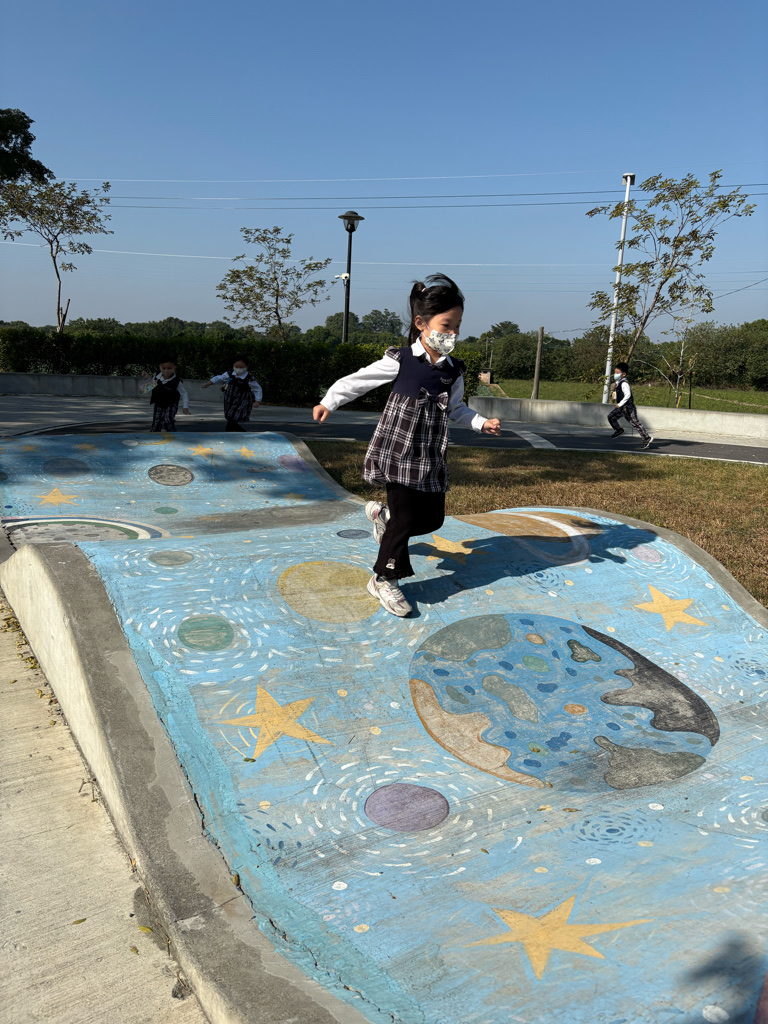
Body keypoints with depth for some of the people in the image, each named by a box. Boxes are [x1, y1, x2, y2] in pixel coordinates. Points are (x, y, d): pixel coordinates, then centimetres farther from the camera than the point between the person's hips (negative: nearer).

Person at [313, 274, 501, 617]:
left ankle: (382, 513, 37)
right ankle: (384, 579, 12)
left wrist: (481, 422, 2)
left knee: (433, 518, 8)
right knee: (406, 517, -5)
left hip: (431, 457, 5)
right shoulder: (400, 361, -9)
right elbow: (358, 380, 0)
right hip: (399, 451, -5)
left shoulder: (454, 370, 4)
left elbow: (455, 409, 16)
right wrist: (328, 402, 0)